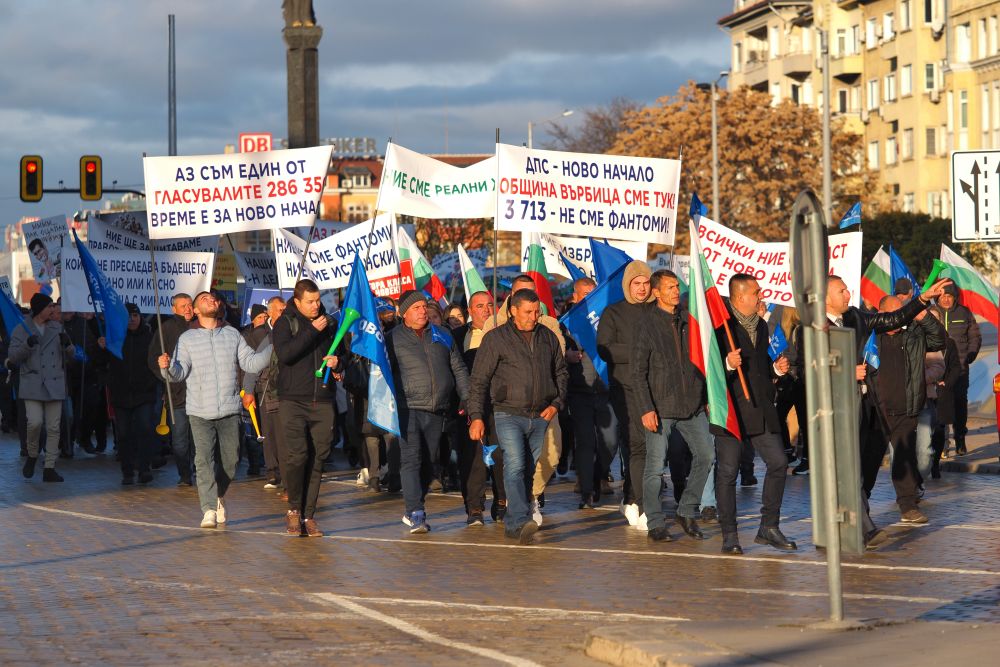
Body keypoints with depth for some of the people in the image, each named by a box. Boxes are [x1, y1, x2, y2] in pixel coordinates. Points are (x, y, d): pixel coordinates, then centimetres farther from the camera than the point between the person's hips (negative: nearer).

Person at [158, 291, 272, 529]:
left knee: (230, 459, 8)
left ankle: (219, 495, 34)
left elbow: (251, 363, 5)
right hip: (200, 411, -2)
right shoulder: (187, 338, 3)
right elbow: (179, 372, -5)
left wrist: (273, 349, -8)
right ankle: (209, 510, -11)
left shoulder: (232, 335, 9)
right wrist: (167, 367, -27)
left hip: (229, 410, 2)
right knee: (204, 460, -11)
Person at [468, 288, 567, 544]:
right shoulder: (495, 339, -1)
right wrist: (476, 416, -7)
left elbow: (561, 373, 21)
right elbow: (478, 381, -1)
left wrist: (556, 403, 5)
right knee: (515, 466, -20)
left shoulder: (548, 338, 11)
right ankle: (521, 521, -31)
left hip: (541, 417, 5)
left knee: (535, 470, 5)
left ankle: (512, 524, 15)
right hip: (509, 415, -5)